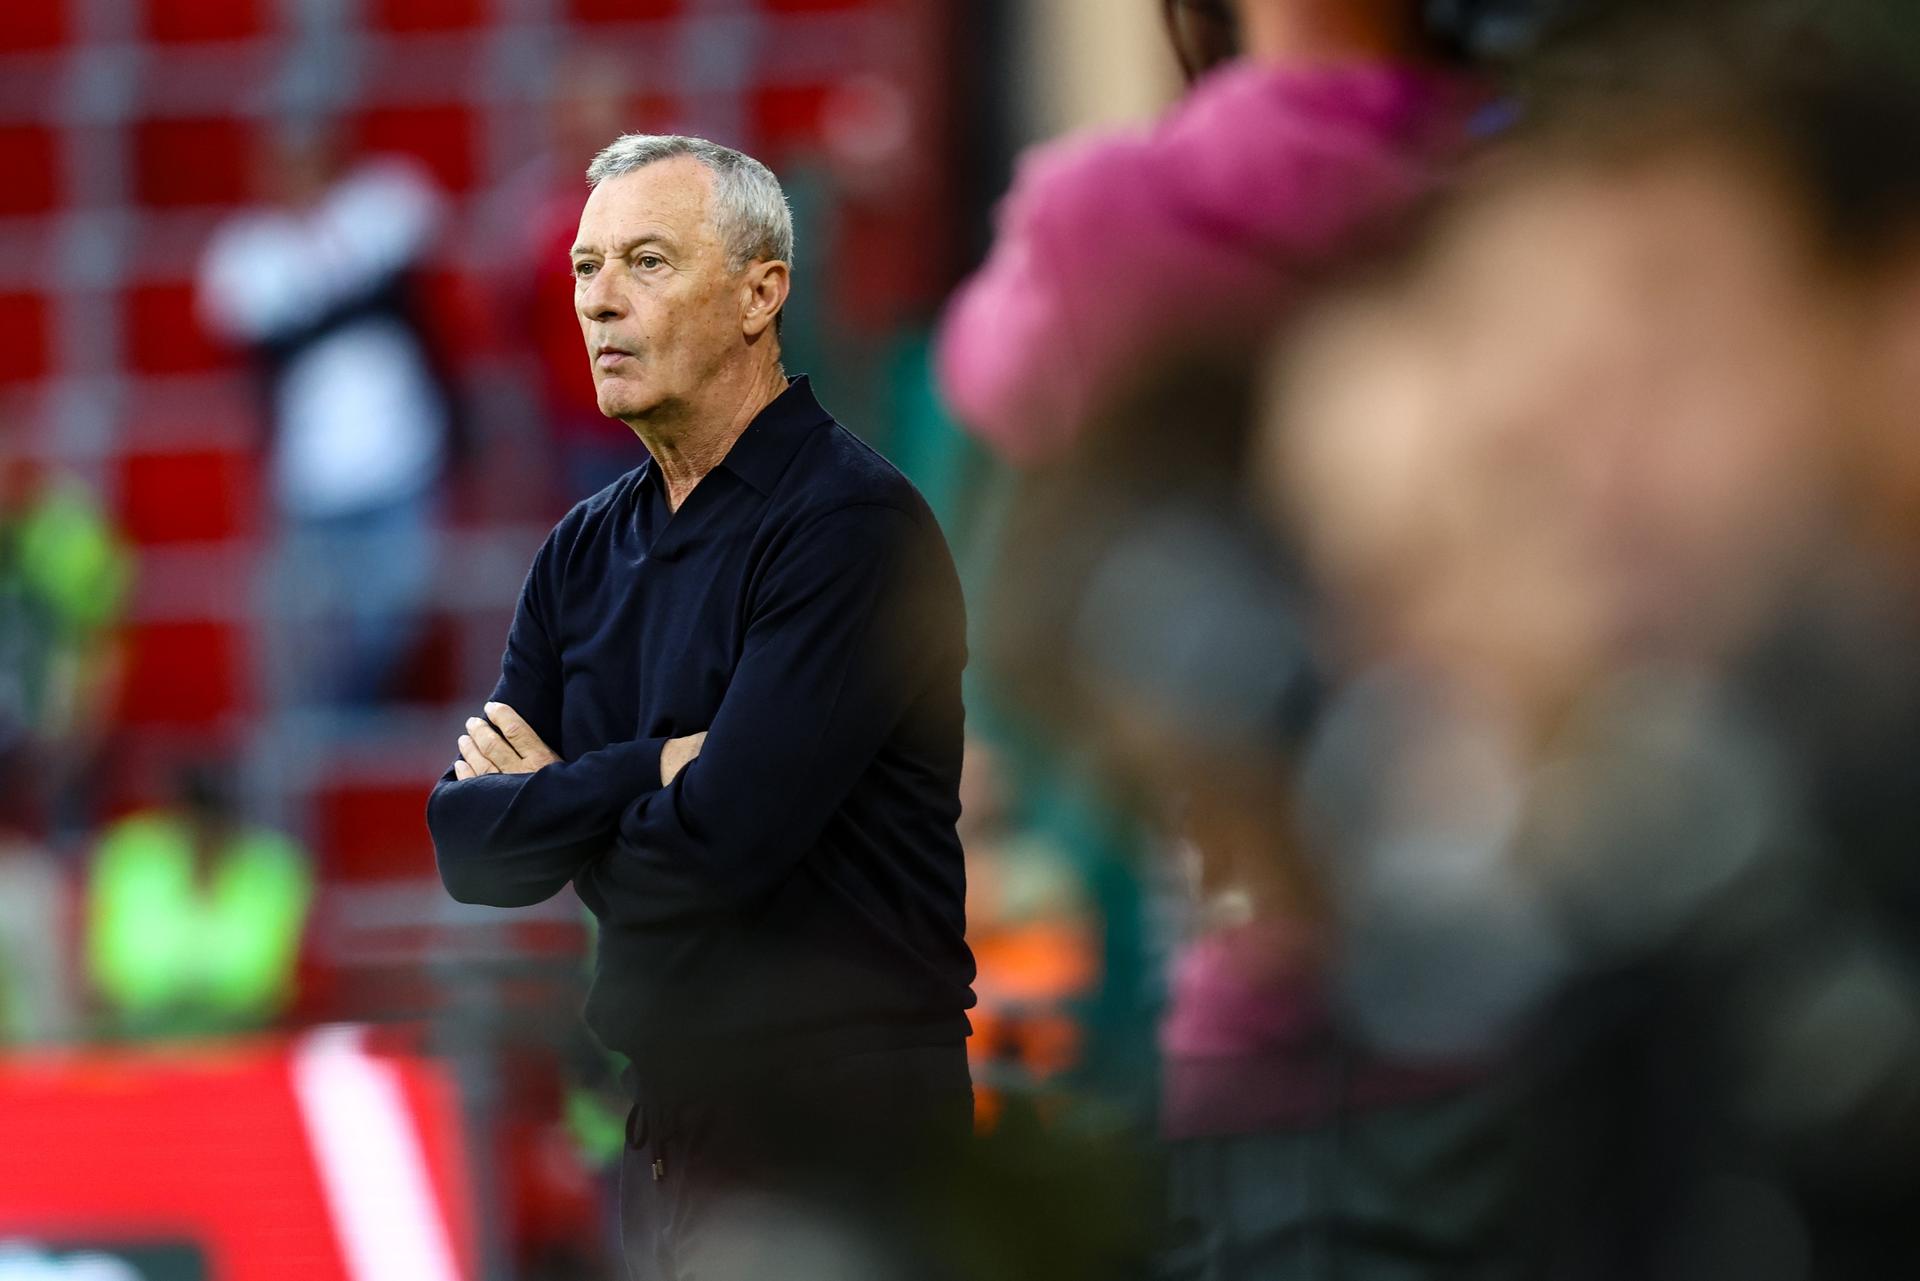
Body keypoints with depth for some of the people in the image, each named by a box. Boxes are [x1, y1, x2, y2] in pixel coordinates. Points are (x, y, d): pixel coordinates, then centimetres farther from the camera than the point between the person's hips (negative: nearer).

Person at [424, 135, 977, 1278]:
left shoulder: (853, 526, -14)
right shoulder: (588, 549, 11)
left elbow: (717, 841, -21)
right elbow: (466, 843, 4)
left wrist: (552, 805, -1)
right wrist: (647, 771, -13)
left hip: (833, 1137, -7)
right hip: (663, 1124, 7)